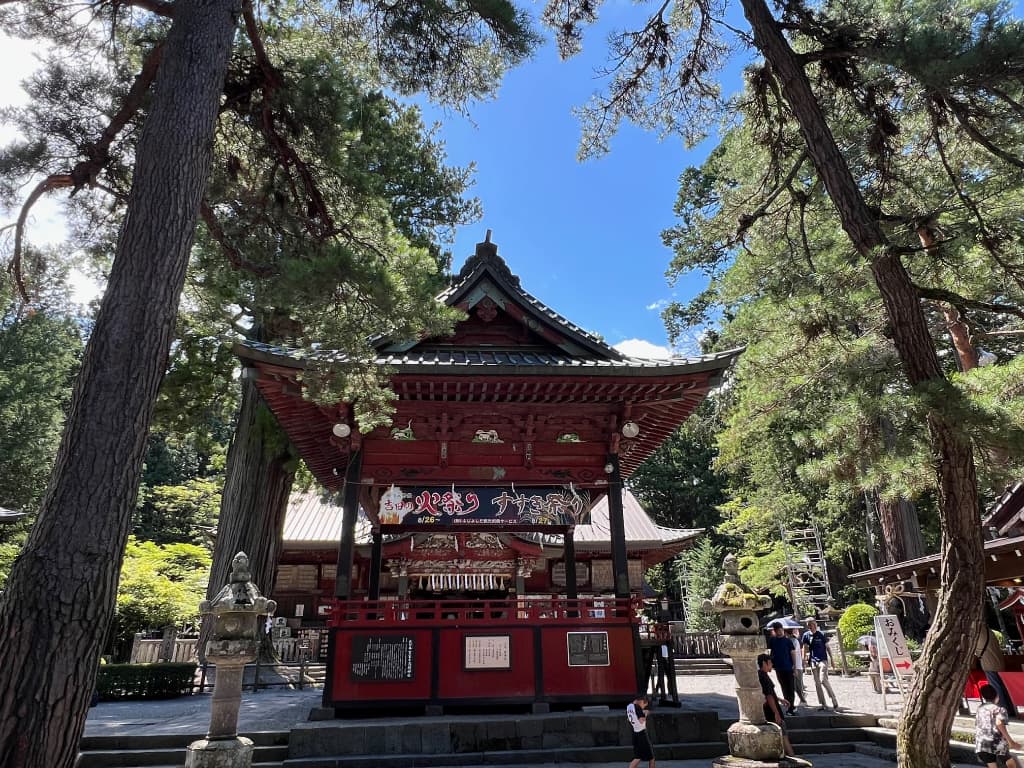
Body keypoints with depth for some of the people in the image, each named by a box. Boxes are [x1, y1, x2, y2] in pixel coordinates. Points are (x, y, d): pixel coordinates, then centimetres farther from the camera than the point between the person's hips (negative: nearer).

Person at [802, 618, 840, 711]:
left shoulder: (821, 634, -5)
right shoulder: (806, 635, 3)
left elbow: (827, 647, 1)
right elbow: (805, 648, 9)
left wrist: (832, 660, 0)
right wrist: (804, 659, 3)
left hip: (823, 660, -4)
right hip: (813, 661, 4)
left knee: (823, 680, -17)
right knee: (817, 683, 5)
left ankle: (834, 701, -2)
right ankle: (822, 704, 12)